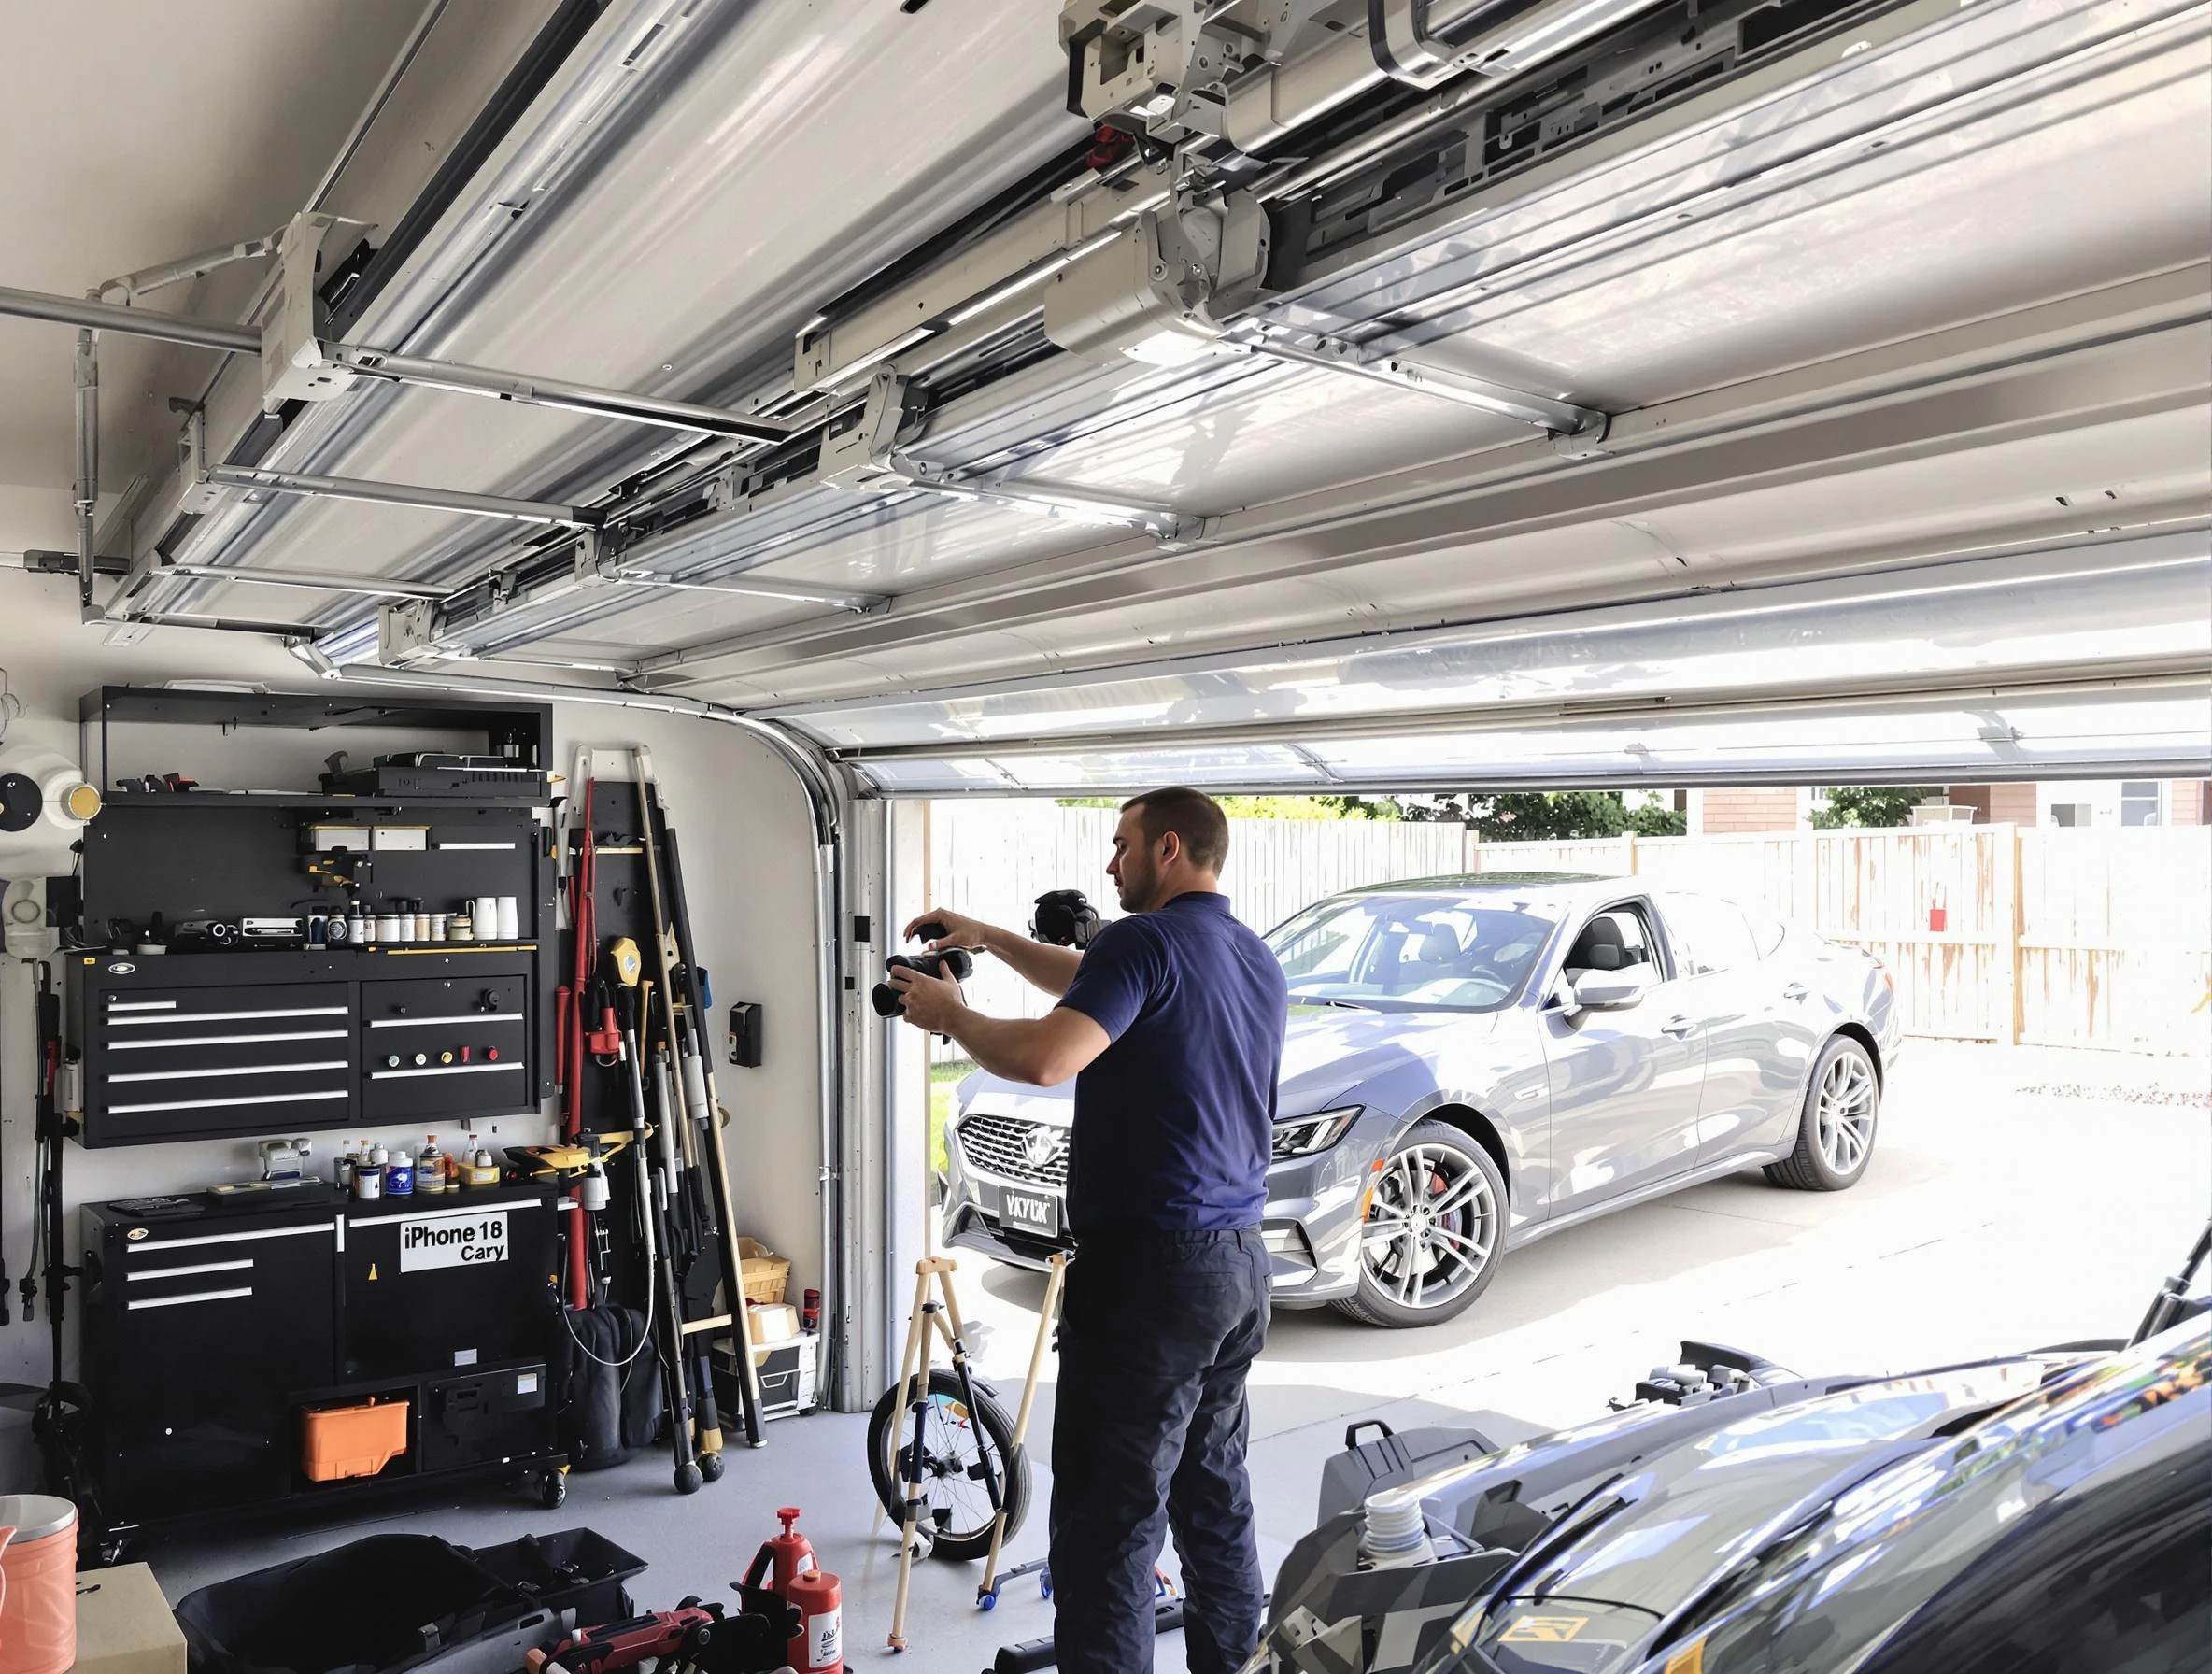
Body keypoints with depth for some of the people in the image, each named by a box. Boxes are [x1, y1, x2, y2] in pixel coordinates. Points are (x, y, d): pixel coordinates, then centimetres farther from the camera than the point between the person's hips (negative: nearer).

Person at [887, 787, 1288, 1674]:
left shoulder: (1146, 941, -14)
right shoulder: (1258, 961, 14)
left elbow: (1044, 1057, -27)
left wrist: (950, 1013, -9)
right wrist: (991, 939, 24)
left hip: (1149, 1266, -9)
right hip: (1239, 1264, 9)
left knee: (1108, 1519, -1)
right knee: (1214, 1500, 19)